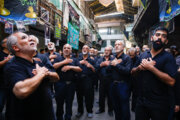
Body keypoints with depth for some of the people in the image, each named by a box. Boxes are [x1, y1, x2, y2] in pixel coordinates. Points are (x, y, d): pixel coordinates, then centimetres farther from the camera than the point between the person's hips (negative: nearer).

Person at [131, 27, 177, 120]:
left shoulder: (168, 57, -10)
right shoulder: (143, 55, 5)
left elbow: (171, 81, -22)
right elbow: (133, 72, 10)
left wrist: (150, 67, -22)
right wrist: (139, 67, -11)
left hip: (160, 104, -4)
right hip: (142, 99, 5)